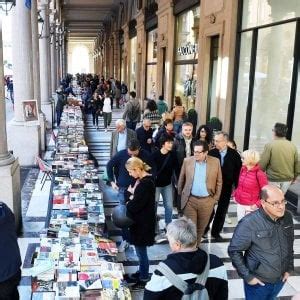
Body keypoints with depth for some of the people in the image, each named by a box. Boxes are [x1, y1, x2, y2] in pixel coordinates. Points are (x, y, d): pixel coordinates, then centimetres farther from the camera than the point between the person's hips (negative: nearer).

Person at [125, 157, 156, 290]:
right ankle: (142, 272, 40)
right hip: (141, 221, 10)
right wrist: (133, 192, -3)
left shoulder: (145, 183, -26)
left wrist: (127, 203, -7)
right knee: (140, 250, 23)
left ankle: (144, 280, 20)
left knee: (141, 251, 5)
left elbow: (135, 206, -25)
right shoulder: (145, 179, 5)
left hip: (143, 223, -10)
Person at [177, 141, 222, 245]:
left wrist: (215, 198, 4)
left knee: (201, 227, 14)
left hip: (207, 201, 1)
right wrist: (180, 195, 11)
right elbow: (181, 179, 7)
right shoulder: (187, 161, -4)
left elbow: (219, 181, 4)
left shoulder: (215, 162, -5)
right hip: (190, 200, 0)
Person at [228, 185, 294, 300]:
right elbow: (234, 251, -18)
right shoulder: (249, 223, -26)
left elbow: (289, 245, 7)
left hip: (280, 280, 5)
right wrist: (247, 276, -15)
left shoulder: (287, 217, -9)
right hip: (258, 282, -5)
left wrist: (289, 268, 8)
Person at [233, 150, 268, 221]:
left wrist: (257, 204, -16)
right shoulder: (242, 169, 1)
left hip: (251, 207, -6)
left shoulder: (259, 174, -18)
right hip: (239, 205, 6)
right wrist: (235, 195, 9)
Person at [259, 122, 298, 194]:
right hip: (287, 180, 4)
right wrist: (294, 177, 21)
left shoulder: (270, 145, -13)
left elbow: (262, 164, -13)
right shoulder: (293, 146, 0)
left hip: (273, 180, -4)